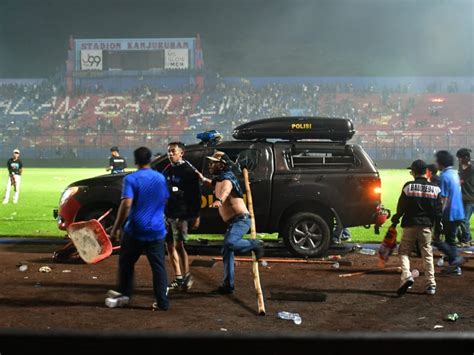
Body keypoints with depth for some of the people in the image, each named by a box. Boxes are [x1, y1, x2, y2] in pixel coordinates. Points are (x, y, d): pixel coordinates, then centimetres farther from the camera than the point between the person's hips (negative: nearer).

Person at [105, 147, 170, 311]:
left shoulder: (131, 179, -10)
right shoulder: (161, 178, 6)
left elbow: (126, 205, -20)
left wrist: (116, 228, -14)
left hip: (136, 230, -3)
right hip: (157, 230, 4)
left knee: (126, 263, 15)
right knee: (158, 266, 5)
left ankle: (124, 295, 25)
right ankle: (162, 302, 3)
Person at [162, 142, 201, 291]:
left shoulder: (189, 171, -7)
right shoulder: (167, 170, 14)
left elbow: (196, 195, -9)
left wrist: (196, 216, -12)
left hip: (182, 214, -7)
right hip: (167, 213, 7)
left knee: (179, 245, -13)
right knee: (170, 245, 8)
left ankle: (187, 276, 0)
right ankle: (178, 278, 17)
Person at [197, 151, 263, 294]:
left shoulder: (227, 179, -16)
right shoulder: (219, 179, 15)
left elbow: (225, 190, -42)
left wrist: (219, 200, -62)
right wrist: (204, 179, 31)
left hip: (241, 219, -10)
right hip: (233, 221, 10)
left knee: (230, 242, -33)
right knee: (227, 253, 9)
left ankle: (255, 245, -7)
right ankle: (228, 285, 15)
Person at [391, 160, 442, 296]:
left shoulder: (408, 186, -7)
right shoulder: (435, 188, 1)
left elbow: (401, 207, -4)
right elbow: (438, 210, 4)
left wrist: (396, 219, 13)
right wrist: (438, 226, 13)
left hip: (410, 225, -2)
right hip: (426, 226, 3)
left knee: (404, 252, 8)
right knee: (427, 255, 10)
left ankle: (406, 276, -15)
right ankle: (431, 284, 9)